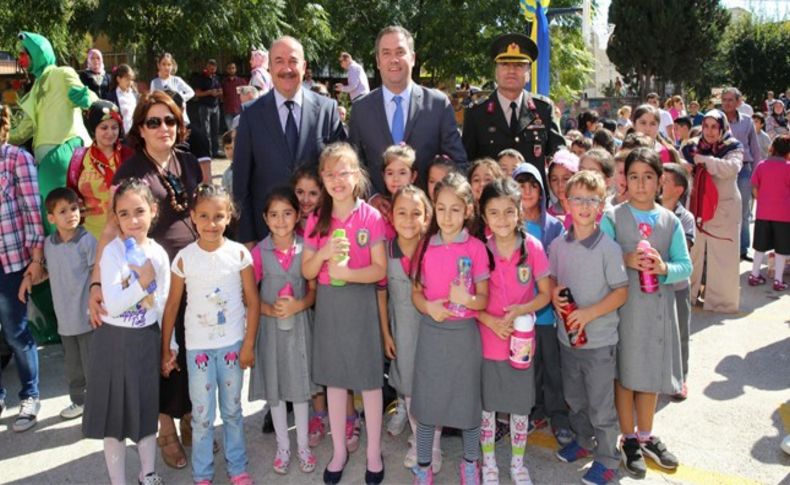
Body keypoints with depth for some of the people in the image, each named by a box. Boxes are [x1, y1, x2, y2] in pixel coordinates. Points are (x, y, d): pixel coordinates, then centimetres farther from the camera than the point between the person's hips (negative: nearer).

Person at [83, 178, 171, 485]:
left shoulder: (158, 253, -2)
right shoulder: (112, 252, -14)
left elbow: (163, 305, 6)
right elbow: (113, 306, -21)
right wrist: (142, 284, -31)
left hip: (146, 340, 4)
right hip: (114, 341, -3)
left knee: (147, 409, 17)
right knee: (115, 413, 8)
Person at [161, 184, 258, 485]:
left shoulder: (239, 254, -8)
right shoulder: (184, 258, -6)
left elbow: (253, 302, -4)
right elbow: (172, 305, 2)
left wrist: (249, 344, -6)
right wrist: (165, 349, 3)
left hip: (233, 344, 0)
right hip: (198, 346, 0)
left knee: (232, 411, 14)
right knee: (202, 415, 8)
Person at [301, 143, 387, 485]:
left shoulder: (371, 217, -8)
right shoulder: (317, 220, 1)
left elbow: (380, 270, -10)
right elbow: (306, 272, 2)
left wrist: (347, 273, -24)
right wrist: (323, 254, -17)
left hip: (361, 303, -3)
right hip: (328, 303, 3)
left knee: (369, 379, 6)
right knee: (334, 379, 13)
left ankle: (373, 452, 23)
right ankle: (339, 450, 29)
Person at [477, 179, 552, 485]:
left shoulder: (532, 247, -10)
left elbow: (545, 294, -4)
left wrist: (521, 310, -22)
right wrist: (491, 321, -19)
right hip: (487, 339, 0)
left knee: (520, 405, 13)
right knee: (486, 405, 13)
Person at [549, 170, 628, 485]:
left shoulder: (609, 248, -15)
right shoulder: (558, 245, -1)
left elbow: (621, 292, -13)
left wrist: (589, 313, -23)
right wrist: (554, 295, -11)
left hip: (599, 340, -5)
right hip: (567, 336, 5)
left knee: (601, 406, 8)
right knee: (574, 399, 23)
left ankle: (607, 460, 27)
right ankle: (584, 441, 45)